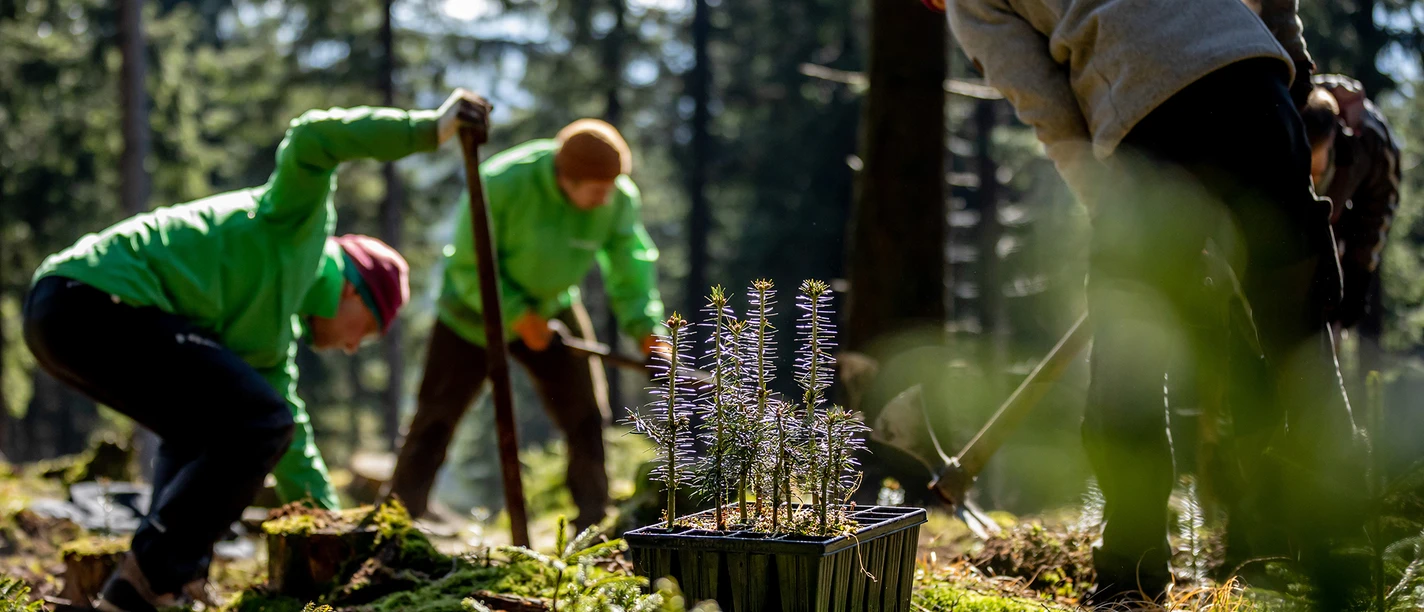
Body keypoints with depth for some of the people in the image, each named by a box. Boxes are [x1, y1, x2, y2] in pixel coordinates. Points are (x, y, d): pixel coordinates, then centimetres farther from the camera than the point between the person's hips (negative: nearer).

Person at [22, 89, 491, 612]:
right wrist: (428, 128, -12)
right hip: (99, 301, -11)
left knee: (203, 432, 28)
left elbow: (290, 445, 35)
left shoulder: (277, 335, 29)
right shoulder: (300, 225, 6)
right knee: (259, 422, -12)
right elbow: (309, 141, -12)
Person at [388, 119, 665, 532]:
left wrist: (647, 329, -27)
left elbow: (630, 267, -13)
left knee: (586, 413, 0)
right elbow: (467, 264, -23)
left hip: (551, 308, 4)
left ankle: (595, 522, 12)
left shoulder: (620, 199, -21)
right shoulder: (502, 184, -33)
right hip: (477, 310, -3)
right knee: (436, 418, 1)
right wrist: (517, 315, -25)